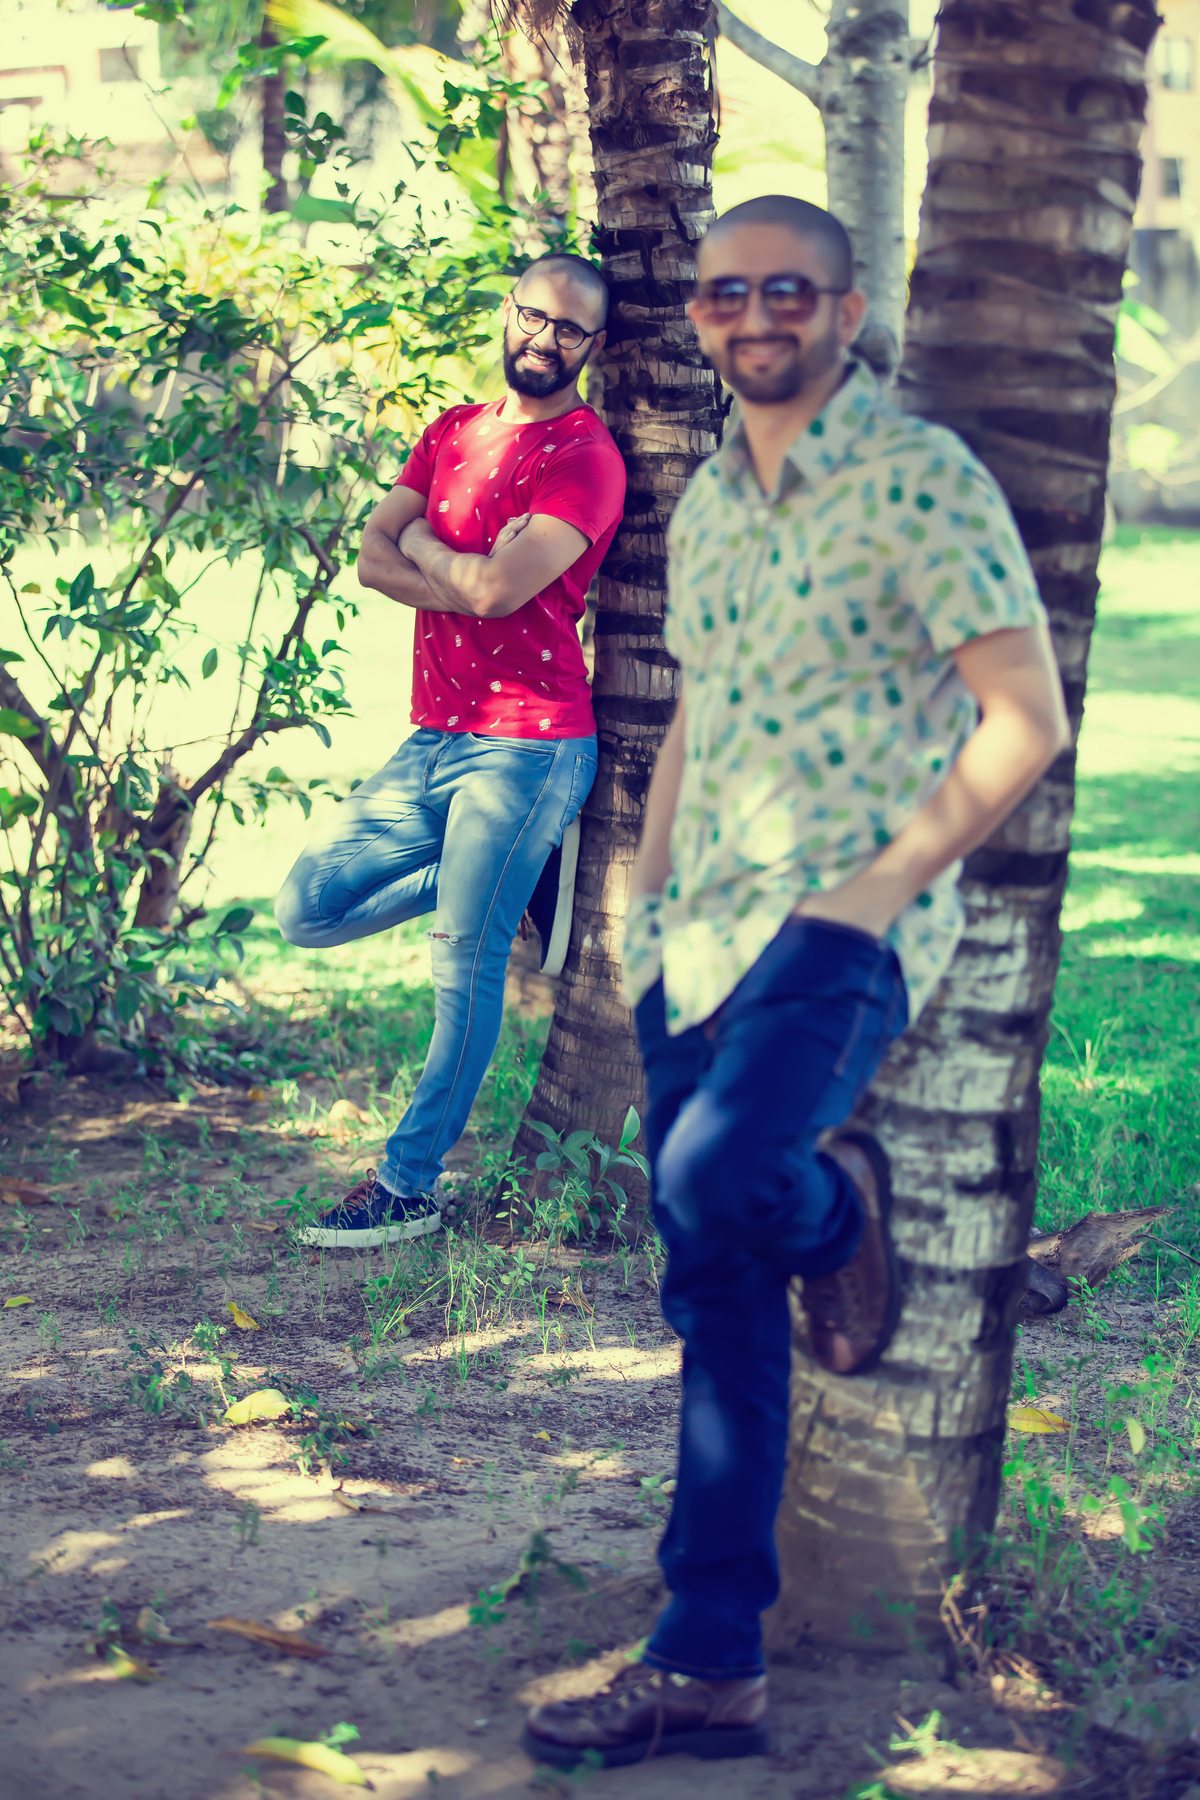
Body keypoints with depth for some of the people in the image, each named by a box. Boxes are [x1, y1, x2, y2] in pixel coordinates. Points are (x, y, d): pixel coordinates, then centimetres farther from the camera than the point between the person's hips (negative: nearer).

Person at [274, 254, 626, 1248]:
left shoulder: (586, 457, -9)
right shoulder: (454, 431, 15)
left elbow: (500, 586, -21)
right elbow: (372, 558, 5)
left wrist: (423, 542, -1)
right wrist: (475, 579, -12)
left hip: (526, 747, -8)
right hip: (433, 743, 8)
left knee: (465, 968, -5)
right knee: (307, 906, 8)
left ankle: (410, 1185, 4)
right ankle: (511, 873, 18)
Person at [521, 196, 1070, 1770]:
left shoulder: (920, 479, -7)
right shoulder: (706, 502, 15)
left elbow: (1027, 720, -11)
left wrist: (883, 884, -15)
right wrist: (640, 901, 15)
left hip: (848, 928, -7)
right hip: (703, 932, 7)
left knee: (713, 1177, -31)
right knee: (718, 1302, 6)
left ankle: (840, 1208, 6)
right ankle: (710, 1671, 11)